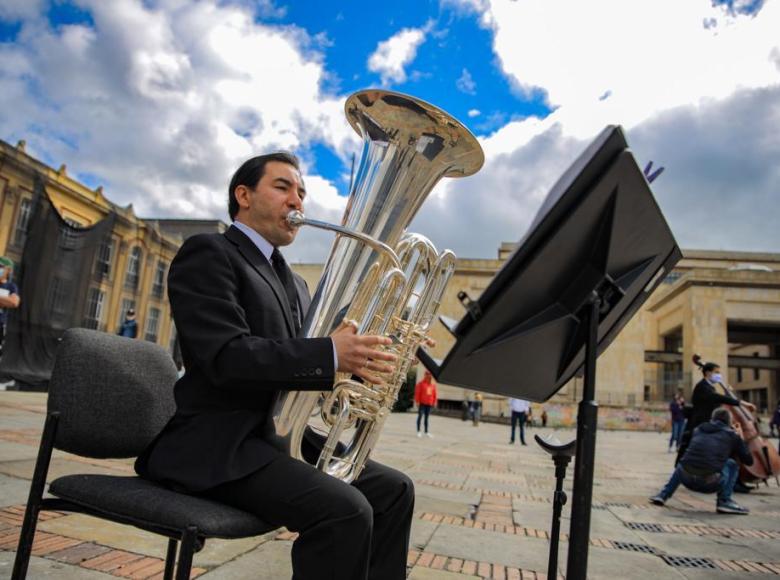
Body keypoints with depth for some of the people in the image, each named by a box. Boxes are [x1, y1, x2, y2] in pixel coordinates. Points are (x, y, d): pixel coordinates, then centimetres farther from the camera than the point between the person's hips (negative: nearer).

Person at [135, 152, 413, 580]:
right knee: (345, 510, -26)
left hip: (282, 436, 9)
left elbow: (296, 358, 15)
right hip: (218, 444, -9)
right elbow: (228, 357, -22)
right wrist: (331, 354, -27)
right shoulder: (208, 253, -8)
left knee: (393, 490, 4)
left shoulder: (294, 284, 19)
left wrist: (355, 359, -5)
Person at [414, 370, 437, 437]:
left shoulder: (433, 385, 9)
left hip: (429, 404, 5)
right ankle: (418, 431, 4)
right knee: (420, 416, -1)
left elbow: (434, 394, 14)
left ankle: (426, 432, 15)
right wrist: (417, 401, -11)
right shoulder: (421, 383, -6)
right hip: (422, 403, -5)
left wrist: (434, 402, 10)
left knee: (427, 417, 11)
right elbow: (417, 393, -8)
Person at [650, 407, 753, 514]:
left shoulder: (699, 429, 21)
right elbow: (749, 461, 20)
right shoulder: (732, 435, 13)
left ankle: (664, 494, 27)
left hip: (686, 479, 3)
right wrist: (739, 438, 33)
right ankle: (724, 501, 12)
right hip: (710, 483, -3)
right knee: (732, 465, 25)